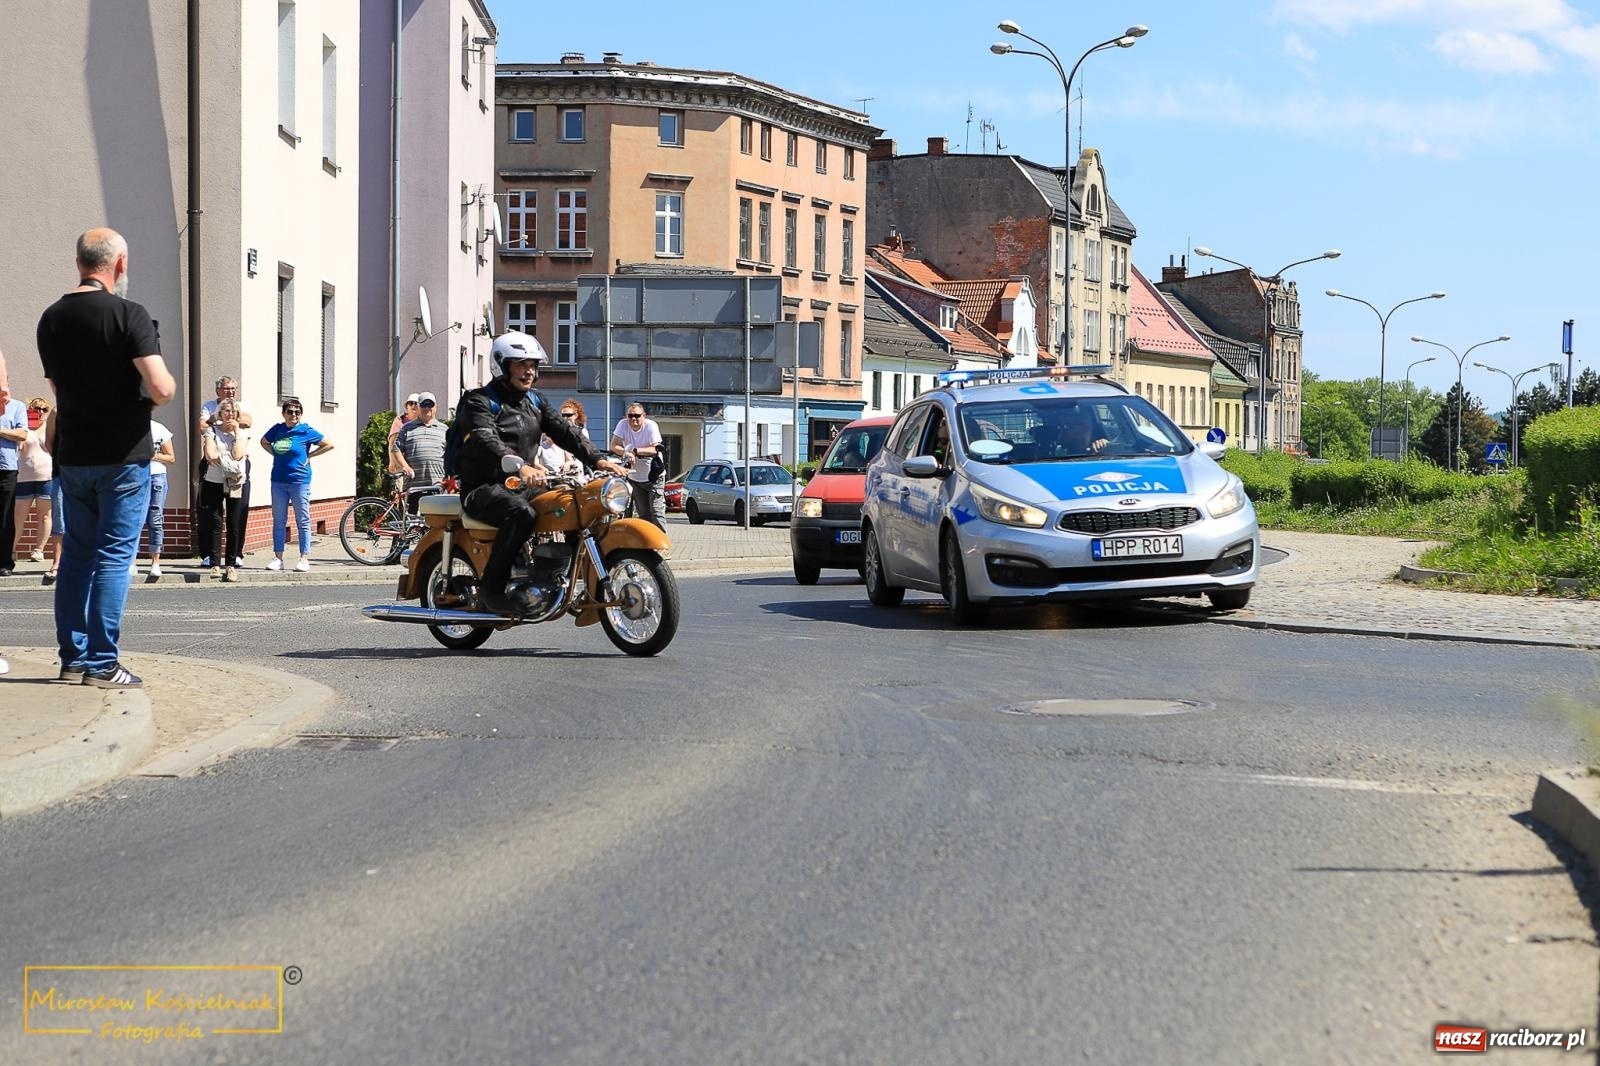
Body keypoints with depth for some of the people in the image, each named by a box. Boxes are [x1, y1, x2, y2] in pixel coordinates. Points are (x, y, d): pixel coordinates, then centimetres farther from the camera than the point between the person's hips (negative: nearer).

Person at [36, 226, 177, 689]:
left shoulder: (51, 318, 7)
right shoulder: (129, 315, -13)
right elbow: (161, 389, -20)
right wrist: (168, 384, 1)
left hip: (72, 455, 6)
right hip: (123, 455, -6)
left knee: (76, 553, 14)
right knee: (114, 555, -3)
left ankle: (73, 657, 16)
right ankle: (101, 664, -4)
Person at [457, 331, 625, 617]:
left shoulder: (534, 402, 18)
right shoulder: (480, 402, -7)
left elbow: (564, 431, 6)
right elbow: (486, 441, -25)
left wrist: (596, 458, -12)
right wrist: (520, 468, -43)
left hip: (522, 486, 7)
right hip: (483, 488, -7)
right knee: (521, 513, -37)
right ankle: (494, 589, -29)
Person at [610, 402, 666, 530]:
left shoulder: (651, 426, -14)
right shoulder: (623, 424, -6)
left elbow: (655, 449, -21)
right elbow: (614, 445, -12)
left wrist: (635, 450, -30)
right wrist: (626, 453, -31)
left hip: (654, 476, -4)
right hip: (635, 477, 4)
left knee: (656, 511, -13)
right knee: (643, 513, 8)